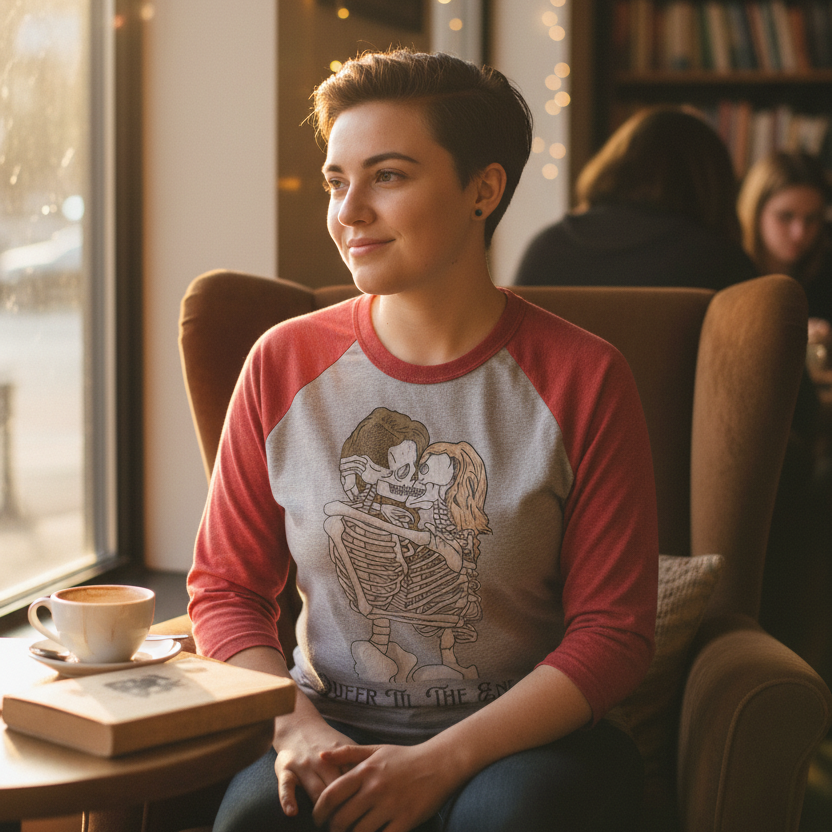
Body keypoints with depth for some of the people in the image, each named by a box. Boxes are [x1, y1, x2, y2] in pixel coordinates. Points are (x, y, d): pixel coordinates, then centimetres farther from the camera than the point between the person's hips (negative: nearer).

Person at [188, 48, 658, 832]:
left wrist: (441, 762, -16)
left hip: (522, 733, 0)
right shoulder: (285, 363, 2)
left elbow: (612, 632, -6)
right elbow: (223, 586, 7)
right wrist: (297, 729, -11)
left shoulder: (581, 378, -5)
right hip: (331, 729, 1)